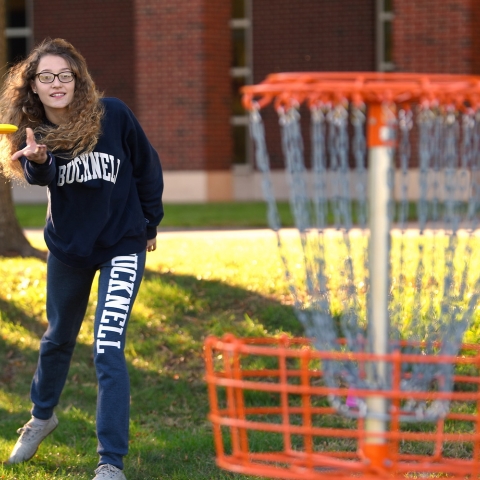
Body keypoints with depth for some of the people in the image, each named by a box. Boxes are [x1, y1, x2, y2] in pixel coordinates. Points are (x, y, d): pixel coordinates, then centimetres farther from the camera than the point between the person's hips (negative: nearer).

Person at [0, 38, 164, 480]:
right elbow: (38, 176, -31)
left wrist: (149, 224, 6)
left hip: (121, 246, -3)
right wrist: (36, 160, -54)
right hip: (67, 247, 3)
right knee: (59, 337, 21)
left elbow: (147, 168, -2)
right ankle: (42, 416, 49)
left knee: (108, 349, -15)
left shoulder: (112, 115, -17)